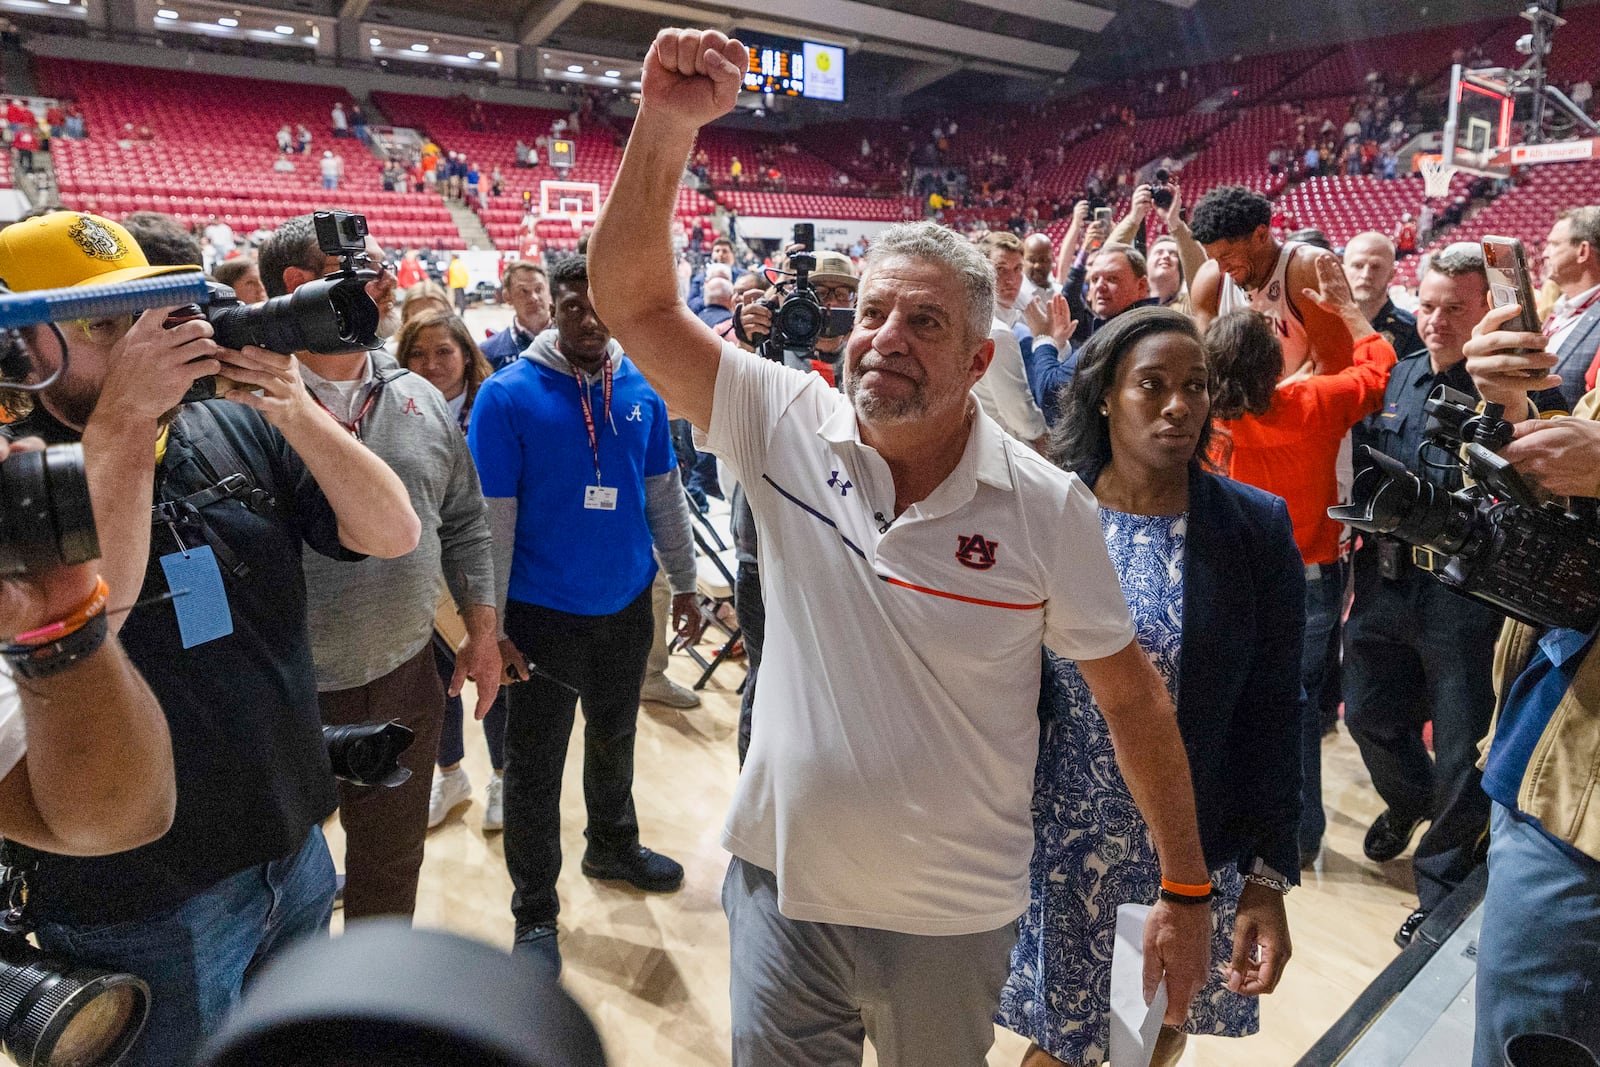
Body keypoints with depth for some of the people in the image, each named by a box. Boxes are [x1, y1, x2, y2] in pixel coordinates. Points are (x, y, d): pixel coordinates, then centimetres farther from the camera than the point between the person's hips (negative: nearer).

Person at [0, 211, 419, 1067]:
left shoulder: (240, 430, -3)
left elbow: (394, 534, -9)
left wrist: (296, 414, -23)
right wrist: (122, 417, -30)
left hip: (295, 858, 4)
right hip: (137, 904, -4)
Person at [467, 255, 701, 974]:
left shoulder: (641, 390, 0)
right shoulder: (508, 395, -12)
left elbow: (664, 494, 9)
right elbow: (491, 518, -13)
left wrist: (684, 582, 11)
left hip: (627, 605, 4)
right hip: (542, 614, -4)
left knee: (614, 737, 23)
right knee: (534, 766, 8)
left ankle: (613, 846, 47)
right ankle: (534, 911, 26)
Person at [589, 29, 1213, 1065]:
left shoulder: (1047, 506, -13)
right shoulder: (787, 425, -10)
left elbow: (1132, 694, -6)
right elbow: (635, 300, -14)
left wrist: (1187, 891, -2)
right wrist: (668, 125, -26)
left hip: (952, 915, 0)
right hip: (781, 879, 1)